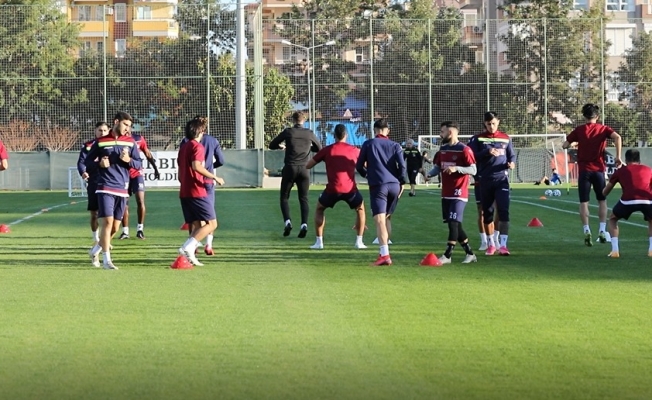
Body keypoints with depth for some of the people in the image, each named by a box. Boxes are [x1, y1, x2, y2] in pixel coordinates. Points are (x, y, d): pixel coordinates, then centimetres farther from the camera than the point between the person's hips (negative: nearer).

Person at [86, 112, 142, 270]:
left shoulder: (130, 142, 9)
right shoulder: (100, 142, 2)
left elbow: (139, 164, 9)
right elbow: (87, 162, 7)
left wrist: (128, 160, -12)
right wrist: (99, 164, -13)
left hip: (122, 189, 4)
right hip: (105, 187, -4)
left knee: (115, 228, 6)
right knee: (107, 222, -16)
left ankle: (96, 250, 30)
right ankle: (106, 260, -11)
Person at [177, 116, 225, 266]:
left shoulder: (183, 146, 18)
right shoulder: (197, 146, -9)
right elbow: (196, 166, -25)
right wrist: (214, 177, -18)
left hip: (184, 192, 9)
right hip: (197, 192, -9)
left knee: (198, 225, 12)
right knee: (212, 223, -5)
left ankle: (190, 255, -3)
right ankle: (188, 247, -19)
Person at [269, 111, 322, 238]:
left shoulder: (288, 132, 0)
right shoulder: (309, 134, 5)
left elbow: (272, 145, 6)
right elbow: (319, 148, 19)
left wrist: (282, 146, 25)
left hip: (290, 168, -1)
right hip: (304, 169, 1)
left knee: (284, 197, 9)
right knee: (303, 199, 6)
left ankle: (287, 221, -12)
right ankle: (304, 224, -12)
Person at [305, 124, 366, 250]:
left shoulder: (327, 150, 6)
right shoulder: (354, 150, 9)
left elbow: (308, 166, 11)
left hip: (333, 189, -1)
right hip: (350, 189, 1)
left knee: (319, 209, 25)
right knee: (360, 209, 27)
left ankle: (319, 242, 14)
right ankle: (359, 241, 17)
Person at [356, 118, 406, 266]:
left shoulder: (368, 144, 6)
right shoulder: (395, 145, 12)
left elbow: (359, 166, 11)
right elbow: (402, 166, 1)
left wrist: (366, 174, 31)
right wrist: (401, 182, 12)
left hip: (378, 185, -4)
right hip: (394, 185, 4)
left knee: (380, 220, -13)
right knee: (387, 218, 20)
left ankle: (385, 255, -27)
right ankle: (385, 248, 22)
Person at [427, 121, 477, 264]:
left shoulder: (464, 150, -11)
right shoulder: (443, 149, 12)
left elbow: (473, 170, -14)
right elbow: (437, 167, 17)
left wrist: (456, 168, -28)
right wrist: (429, 174, -4)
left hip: (458, 194, -8)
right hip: (446, 193, 8)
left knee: (453, 223, -11)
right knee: (454, 224, 10)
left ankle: (447, 255, -9)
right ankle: (470, 254, 19)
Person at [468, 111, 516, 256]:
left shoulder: (505, 138, 9)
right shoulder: (478, 139, 2)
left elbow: (512, 155, 13)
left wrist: (512, 163, -9)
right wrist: (487, 152, -19)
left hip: (502, 179, 0)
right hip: (485, 180, 0)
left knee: (503, 211, -12)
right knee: (487, 212, 8)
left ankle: (503, 244, -14)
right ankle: (491, 244, 20)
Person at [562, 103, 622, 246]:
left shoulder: (579, 130, 2)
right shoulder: (603, 129, 3)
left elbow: (565, 145, 4)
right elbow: (617, 137, -14)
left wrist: (575, 143, 23)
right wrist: (618, 157, -12)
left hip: (584, 170, -1)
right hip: (599, 169, 1)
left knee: (584, 202, 1)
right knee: (602, 200, 15)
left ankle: (586, 231, -12)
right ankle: (602, 231, 7)